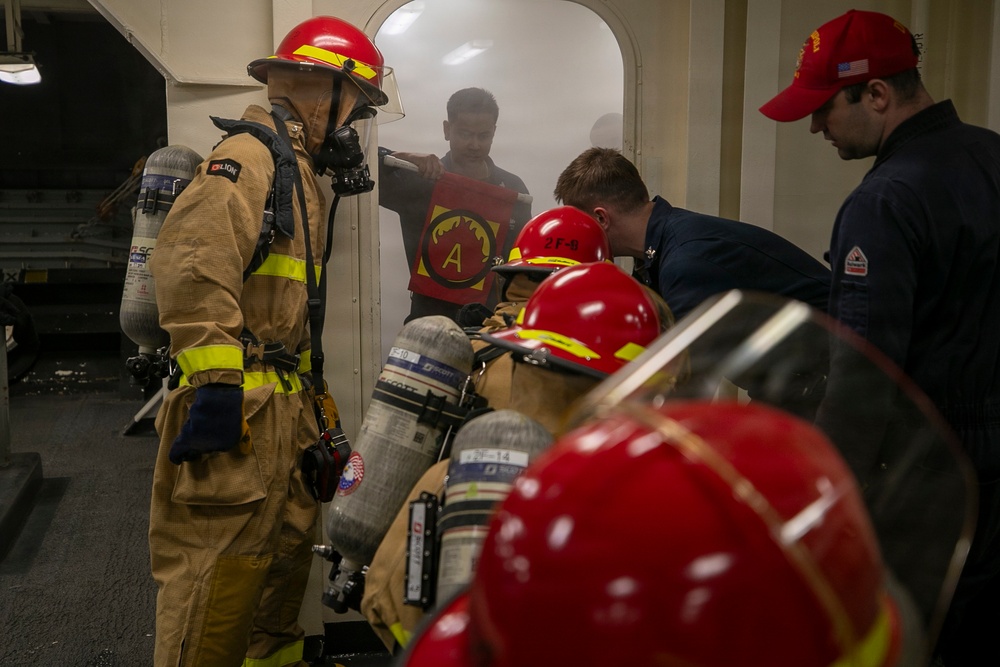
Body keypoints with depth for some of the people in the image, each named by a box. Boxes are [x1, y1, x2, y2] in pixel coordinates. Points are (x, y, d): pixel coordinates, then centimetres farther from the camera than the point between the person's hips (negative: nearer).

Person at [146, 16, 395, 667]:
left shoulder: (299, 171, 21)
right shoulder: (250, 155, -12)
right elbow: (192, 264, -27)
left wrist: (310, 388, 25)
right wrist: (214, 383, -29)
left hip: (285, 401, 11)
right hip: (237, 408, -10)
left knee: (290, 541, 22)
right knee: (221, 567, -6)